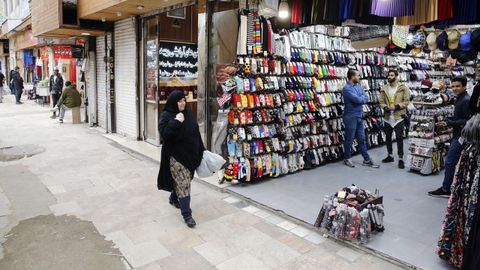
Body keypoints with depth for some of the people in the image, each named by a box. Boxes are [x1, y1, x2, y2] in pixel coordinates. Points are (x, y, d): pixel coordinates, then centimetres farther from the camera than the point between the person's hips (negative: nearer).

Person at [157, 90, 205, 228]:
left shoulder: (188, 113, 8)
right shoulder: (166, 116, -10)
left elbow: (196, 132, 13)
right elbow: (164, 133, -23)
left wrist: (201, 150, 14)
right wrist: (176, 122, -27)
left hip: (190, 154, 6)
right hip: (176, 156, -6)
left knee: (181, 181, 19)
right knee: (183, 184, -7)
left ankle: (174, 198, 45)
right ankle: (186, 214, 0)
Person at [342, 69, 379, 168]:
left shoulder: (358, 86, 10)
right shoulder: (347, 88, -16)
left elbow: (366, 98, 6)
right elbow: (358, 100, -23)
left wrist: (360, 98, -13)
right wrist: (362, 98, -2)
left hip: (360, 116, 8)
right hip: (351, 117, -8)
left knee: (362, 139, 11)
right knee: (349, 139, 4)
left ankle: (367, 160, 18)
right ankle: (347, 159, 19)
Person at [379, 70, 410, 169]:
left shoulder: (403, 88, -5)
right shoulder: (384, 89, 5)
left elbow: (407, 101, -6)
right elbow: (381, 102, 7)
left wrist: (397, 106, -19)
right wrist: (385, 107, -12)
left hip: (399, 117, -4)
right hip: (388, 117, 4)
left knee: (399, 138, -4)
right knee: (388, 137, 14)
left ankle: (401, 159, 5)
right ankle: (390, 156, 31)